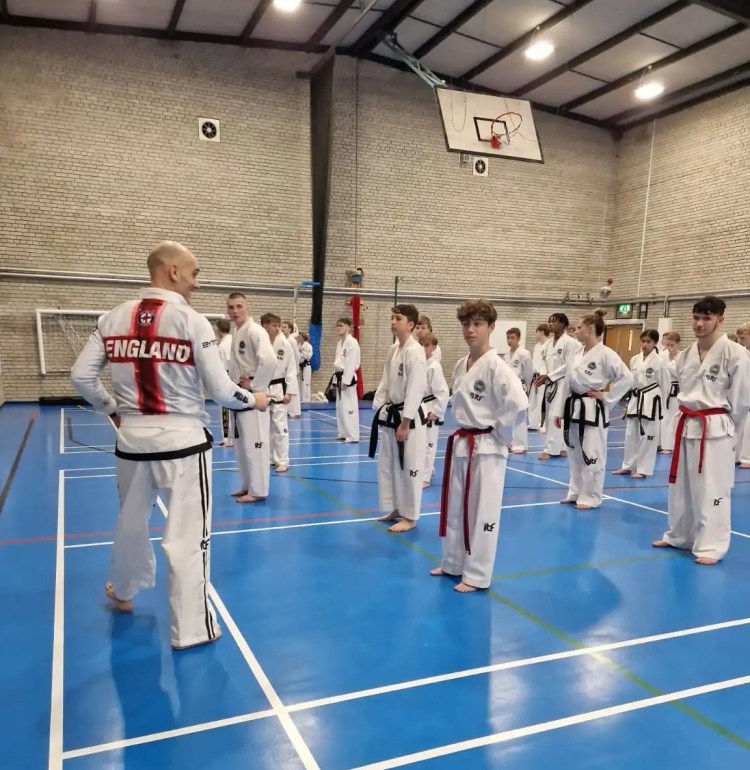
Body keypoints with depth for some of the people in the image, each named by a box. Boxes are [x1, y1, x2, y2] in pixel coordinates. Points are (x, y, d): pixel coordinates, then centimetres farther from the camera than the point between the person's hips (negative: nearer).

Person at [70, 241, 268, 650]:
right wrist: (253, 400, 6)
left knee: (131, 522, 26)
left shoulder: (113, 318, 0)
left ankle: (123, 592, 50)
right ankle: (191, 629, 15)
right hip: (182, 441, -5)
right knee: (188, 537, 5)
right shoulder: (192, 320, -13)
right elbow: (220, 390, -12)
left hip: (132, 440, 5)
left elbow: (81, 376, 3)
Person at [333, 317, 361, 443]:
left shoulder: (352, 342, -14)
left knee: (349, 407, -9)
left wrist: (346, 381, -21)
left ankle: (353, 436, -4)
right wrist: (336, 378, 15)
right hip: (339, 377, 10)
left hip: (348, 378, -10)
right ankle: (344, 433, 24)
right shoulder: (340, 342, 15)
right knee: (340, 407, 14)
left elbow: (351, 363, -19)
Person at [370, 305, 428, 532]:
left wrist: (405, 423, -19)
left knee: (409, 469, 1)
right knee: (387, 465, 17)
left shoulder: (415, 352, -17)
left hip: (409, 417, -9)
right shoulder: (393, 349, 9)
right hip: (390, 414, 9)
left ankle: (410, 517, 14)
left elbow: (416, 389, -20)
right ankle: (395, 509, 32)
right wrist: (379, 410, 9)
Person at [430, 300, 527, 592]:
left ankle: (476, 576, 16)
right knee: (454, 508, 17)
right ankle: (453, 564, 34)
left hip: (486, 448, -8)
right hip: (460, 444, 8)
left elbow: (518, 403, -27)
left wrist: (499, 434, -16)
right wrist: (462, 433, 12)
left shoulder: (496, 366, -17)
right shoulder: (460, 366, 7)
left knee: (481, 512, 3)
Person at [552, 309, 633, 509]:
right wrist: (559, 411, 12)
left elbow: (627, 378, -16)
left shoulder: (606, 354, -13)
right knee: (575, 454, 16)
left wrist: (606, 396, -12)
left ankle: (590, 497, 12)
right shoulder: (578, 354, 9)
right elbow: (567, 384, 12)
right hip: (574, 409, 8)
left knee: (592, 455, 0)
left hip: (593, 411, -8)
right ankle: (575, 492, 29)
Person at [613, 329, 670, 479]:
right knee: (630, 434, 12)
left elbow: (665, 384, -4)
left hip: (651, 401, -6)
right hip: (635, 400, 6)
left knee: (648, 436, 2)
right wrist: (630, 400, 14)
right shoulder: (634, 359, 6)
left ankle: (643, 469, 11)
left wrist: (660, 403, -1)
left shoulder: (659, 361, -9)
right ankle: (628, 466, 24)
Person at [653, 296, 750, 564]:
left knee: (712, 490, -2)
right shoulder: (685, 355, 7)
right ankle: (678, 536, 31)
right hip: (687, 426, 7)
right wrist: (689, 417, 13)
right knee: (681, 486, 16)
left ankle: (710, 546, 10)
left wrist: (724, 425, 0)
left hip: (715, 429, -7)